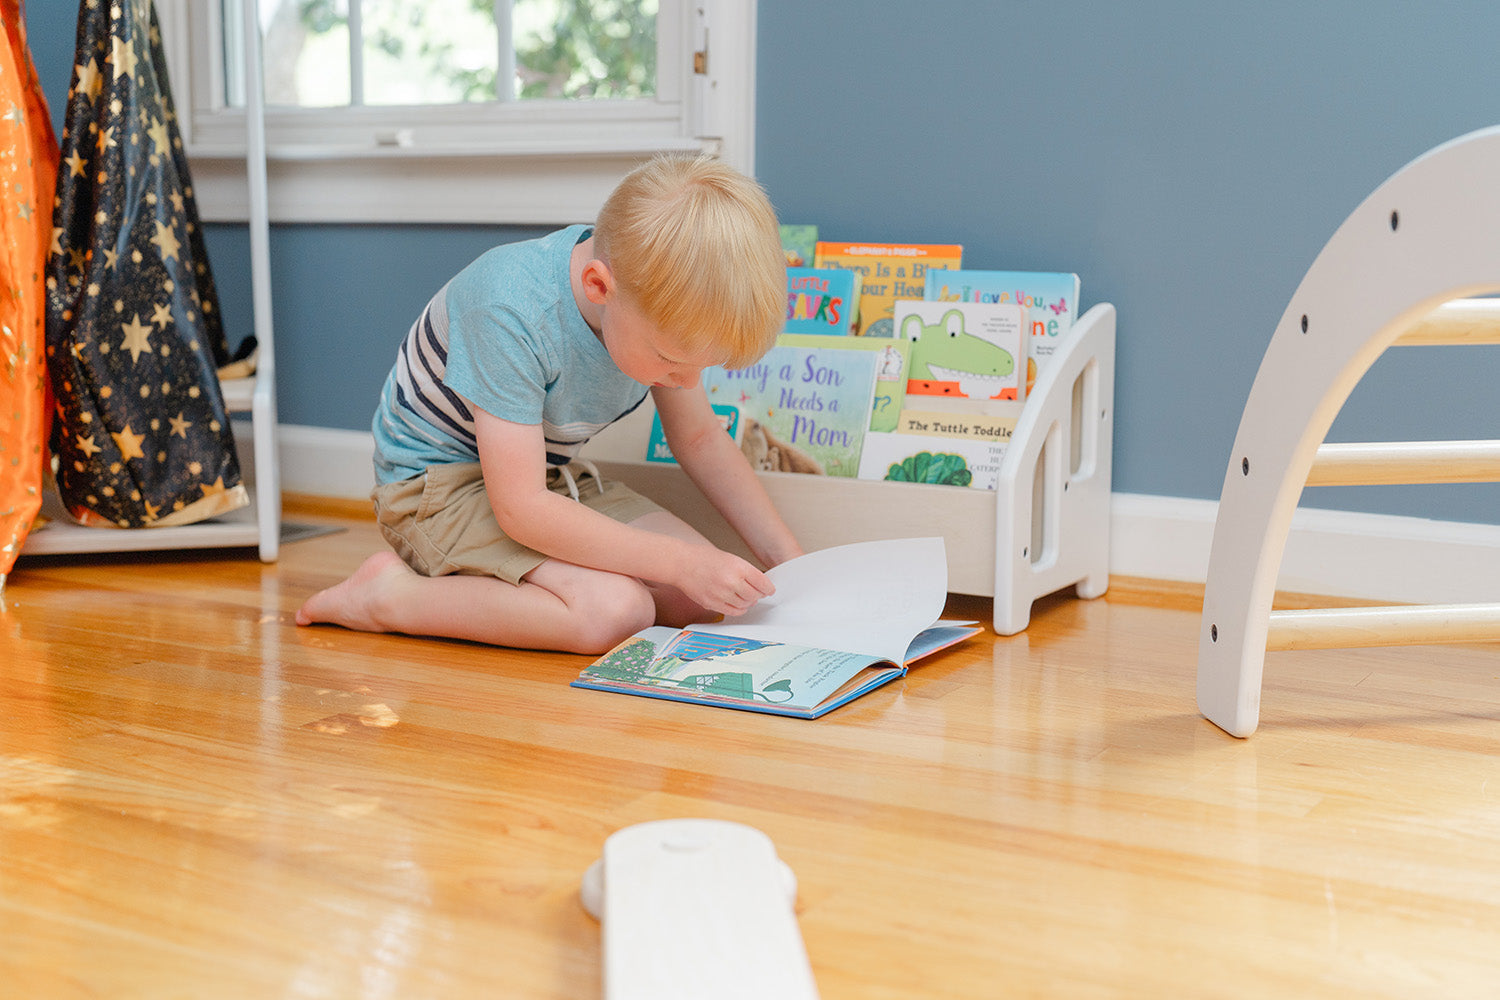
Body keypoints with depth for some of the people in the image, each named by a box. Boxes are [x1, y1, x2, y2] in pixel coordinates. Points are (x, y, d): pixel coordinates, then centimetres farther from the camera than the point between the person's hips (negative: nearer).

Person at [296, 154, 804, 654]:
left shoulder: (662, 307, -12)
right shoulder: (511, 313, -34)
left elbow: (699, 437, 3)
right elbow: (521, 509, -34)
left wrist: (788, 559, -6)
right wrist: (680, 563, -34)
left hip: (550, 476, 8)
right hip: (436, 486, -7)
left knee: (702, 595, -8)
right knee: (614, 611, -28)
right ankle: (393, 594, -14)